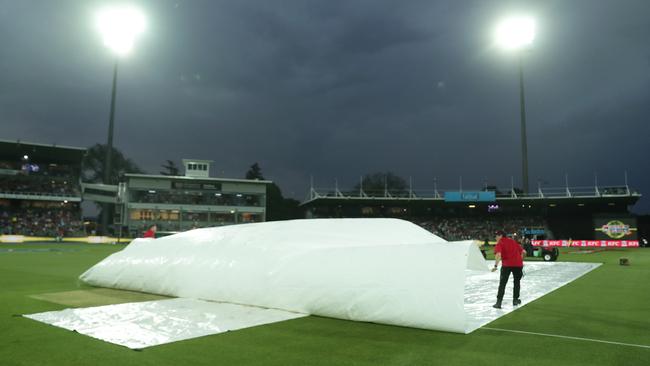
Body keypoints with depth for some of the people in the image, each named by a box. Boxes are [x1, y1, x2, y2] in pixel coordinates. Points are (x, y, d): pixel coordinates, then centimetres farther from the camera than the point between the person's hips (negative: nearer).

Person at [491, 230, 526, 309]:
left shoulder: (500, 243, 2)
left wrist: (496, 266, -20)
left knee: (502, 283, 1)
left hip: (507, 265, -4)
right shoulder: (513, 241, 19)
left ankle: (499, 302, -4)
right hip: (518, 264, 4)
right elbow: (523, 252, 19)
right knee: (517, 282, 23)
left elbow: (498, 254, -16)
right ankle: (515, 300, 29)